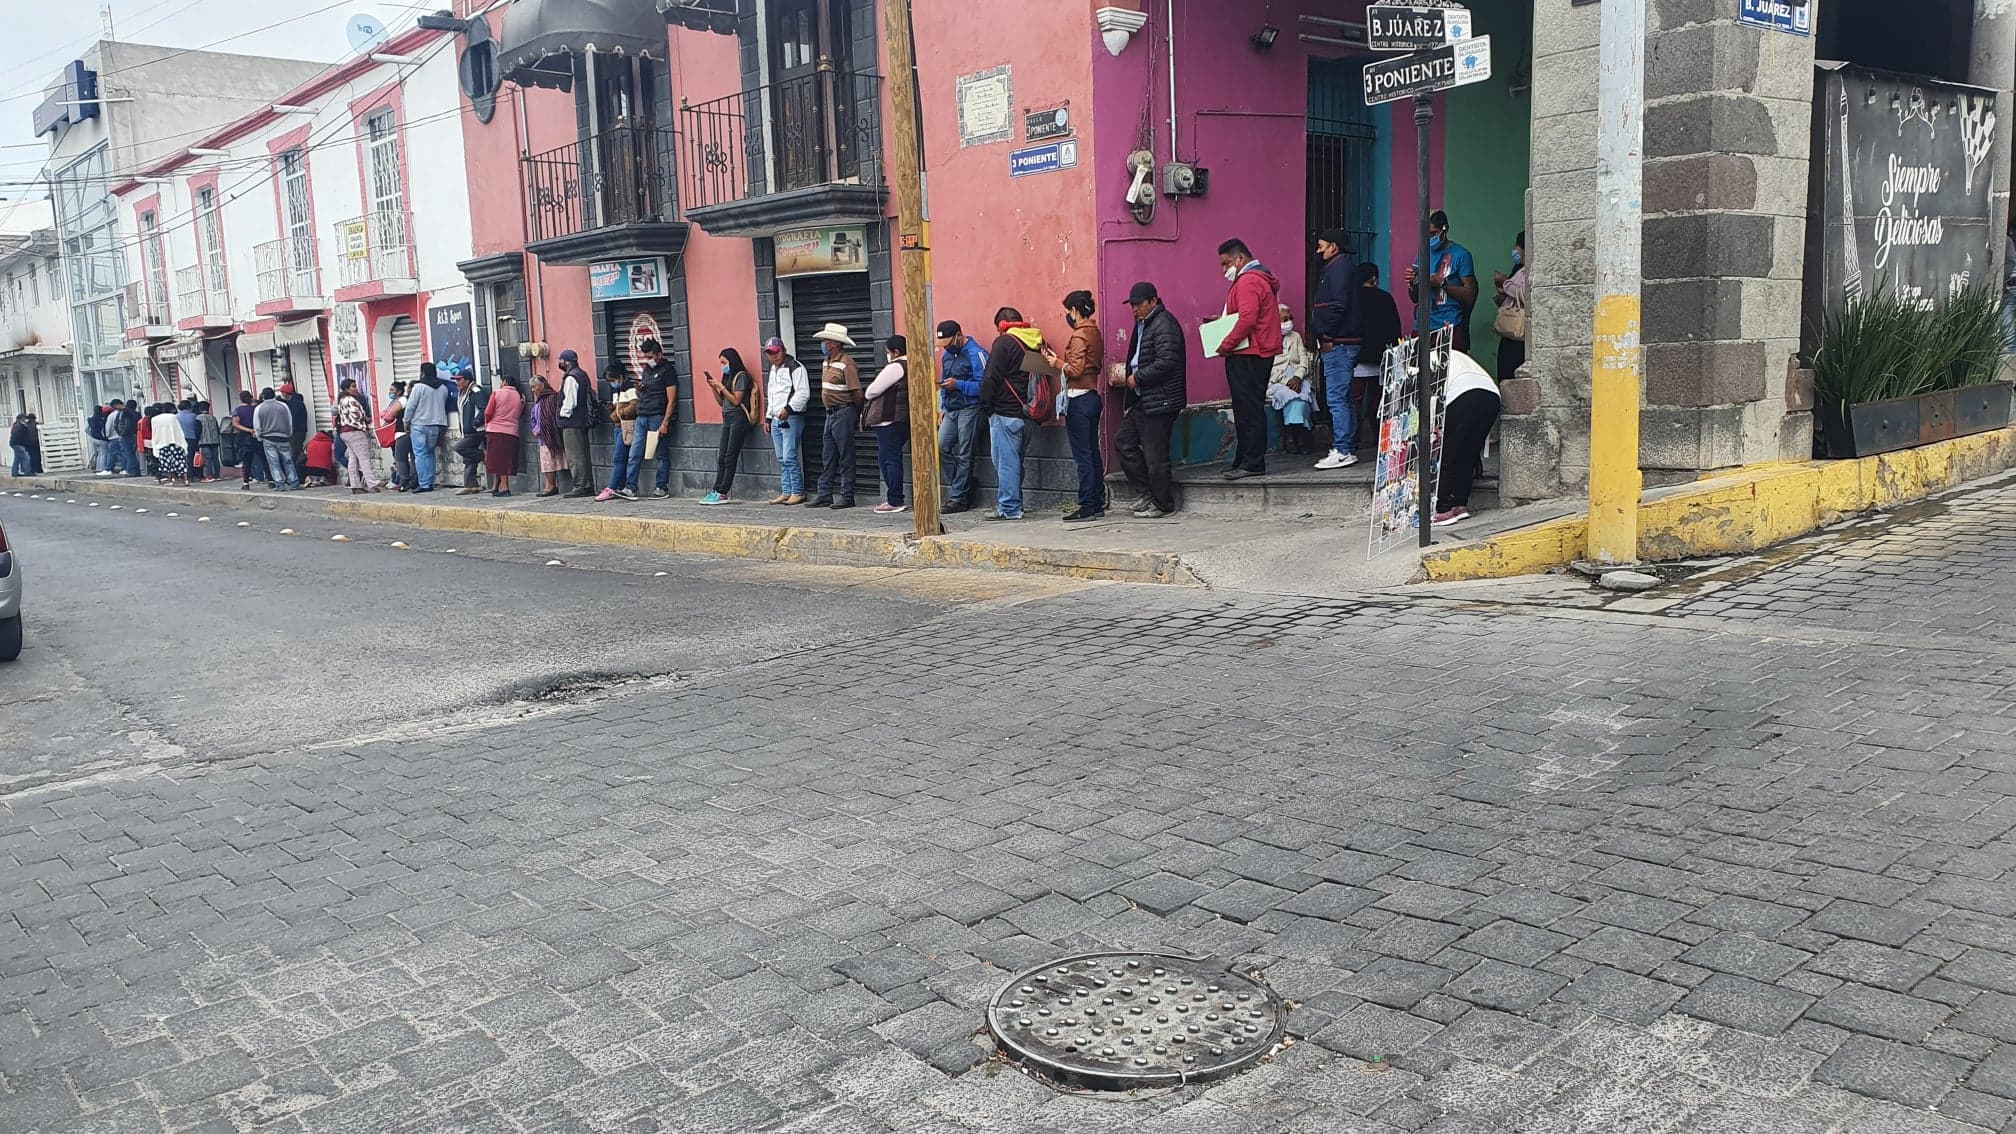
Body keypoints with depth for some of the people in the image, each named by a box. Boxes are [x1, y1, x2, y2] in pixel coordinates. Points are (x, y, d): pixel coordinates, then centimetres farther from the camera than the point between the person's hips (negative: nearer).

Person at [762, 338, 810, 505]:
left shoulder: (795, 368, -8)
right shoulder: (773, 370, 21)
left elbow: (803, 393, -16)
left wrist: (788, 408, -24)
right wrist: (768, 418, 24)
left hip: (791, 418, -9)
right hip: (776, 420, 9)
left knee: (789, 457, -12)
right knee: (781, 459, 10)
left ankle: (798, 492, -6)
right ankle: (786, 492, 15)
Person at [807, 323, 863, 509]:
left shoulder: (846, 363, -16)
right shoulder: (827, 361, 13)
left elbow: (857, 392, -18)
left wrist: (856, 414, -6)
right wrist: (831, 410, 15)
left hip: (843, 413, -9)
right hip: (831, 413, 9)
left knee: (845, 457, -2)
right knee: (827, 457, 11)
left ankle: (847, 497, 3)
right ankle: (825, 495, 16)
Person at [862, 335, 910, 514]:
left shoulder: (895, 367, -13)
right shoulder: (912, 366, 16)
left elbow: (872, 390, -12)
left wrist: (867, 395, 11)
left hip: (888, 419, -10)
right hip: (904, 419, 10)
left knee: (889, 459, -6)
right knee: (889, 458, 15)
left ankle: (895, 501, -5)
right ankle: (894, 499, 17)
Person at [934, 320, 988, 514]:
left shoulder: (976, 354, -10)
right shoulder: (947, 354, 16)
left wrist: (958, 385, -21)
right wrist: (942, 408, 18)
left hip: (969, 409, -8)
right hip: (951, 409, 8)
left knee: (964, 455, -4)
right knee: (942, 446, -2)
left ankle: (960, 497, 1)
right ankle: (966, 481, 13)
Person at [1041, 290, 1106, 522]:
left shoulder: (1079, 335, -14)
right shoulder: (1095, 333, 14)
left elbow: (1076, 370, -20)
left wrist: (1057, 362, -3)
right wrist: (1059, 359, 11)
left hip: (1079, 399, -9)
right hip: (1093, 396, 9)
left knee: (1082, 456, -6)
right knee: (1093, 453, 12)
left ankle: (1086, 507, -4)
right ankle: (1097, 504, 15)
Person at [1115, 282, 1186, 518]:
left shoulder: (1165, 325, -14)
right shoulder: (1141, 324, 17)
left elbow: (1165, 363, -24)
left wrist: (1137, 378, -15)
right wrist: (1128, 378, 10)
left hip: (1159, 401, -10)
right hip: (1141, 399, 11)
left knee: (1155, 455, -4)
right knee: (1123, 443, 12)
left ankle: (1162, 504, 9)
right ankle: (1147, 492, 20)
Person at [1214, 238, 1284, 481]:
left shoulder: (1248, 281, -13)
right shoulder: (1261, 278, 22)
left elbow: (1247, 319, -24)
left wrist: (1226, 345, -17)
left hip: (1247, 356, -11)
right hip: (1258, 354, 11)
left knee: (1248, 410, -10)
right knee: (1250, 409, 12)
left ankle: (1252, 463, -9)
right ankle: (1244, 461, 16)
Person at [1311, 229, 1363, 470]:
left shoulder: (1340, 266, -9)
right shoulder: (1343, 266, 22)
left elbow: (1338, 305, -19)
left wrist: (1327, 335, -16)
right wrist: (1317, 327, 14)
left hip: (1338, 343, -11)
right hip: (1345, 342, 11)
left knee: (1336, 398, -11)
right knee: (1344, 398, 13)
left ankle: (1342, 451, -11)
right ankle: (1349, 450, 17)